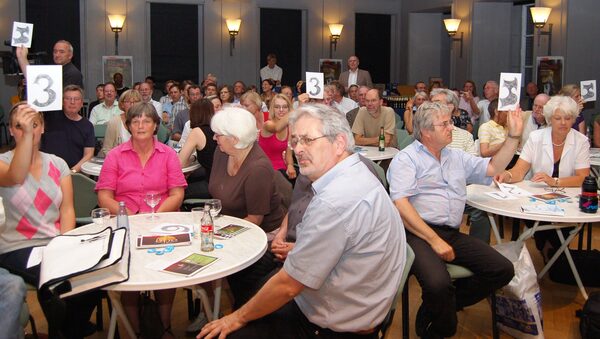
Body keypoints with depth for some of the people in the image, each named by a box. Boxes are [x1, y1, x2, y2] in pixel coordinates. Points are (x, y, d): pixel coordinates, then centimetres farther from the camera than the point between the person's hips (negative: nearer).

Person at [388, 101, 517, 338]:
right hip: (419, 234, -7)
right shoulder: (406, 158, 0)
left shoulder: (456, 158, 23)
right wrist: (435, 240, -18)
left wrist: (514, 135, 15)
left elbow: (492, 168, 24)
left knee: (504, 270, -9)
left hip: (452, 235, 8)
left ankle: (436, 311, 3)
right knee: (438, 284, -35)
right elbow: (401, 205, -13)